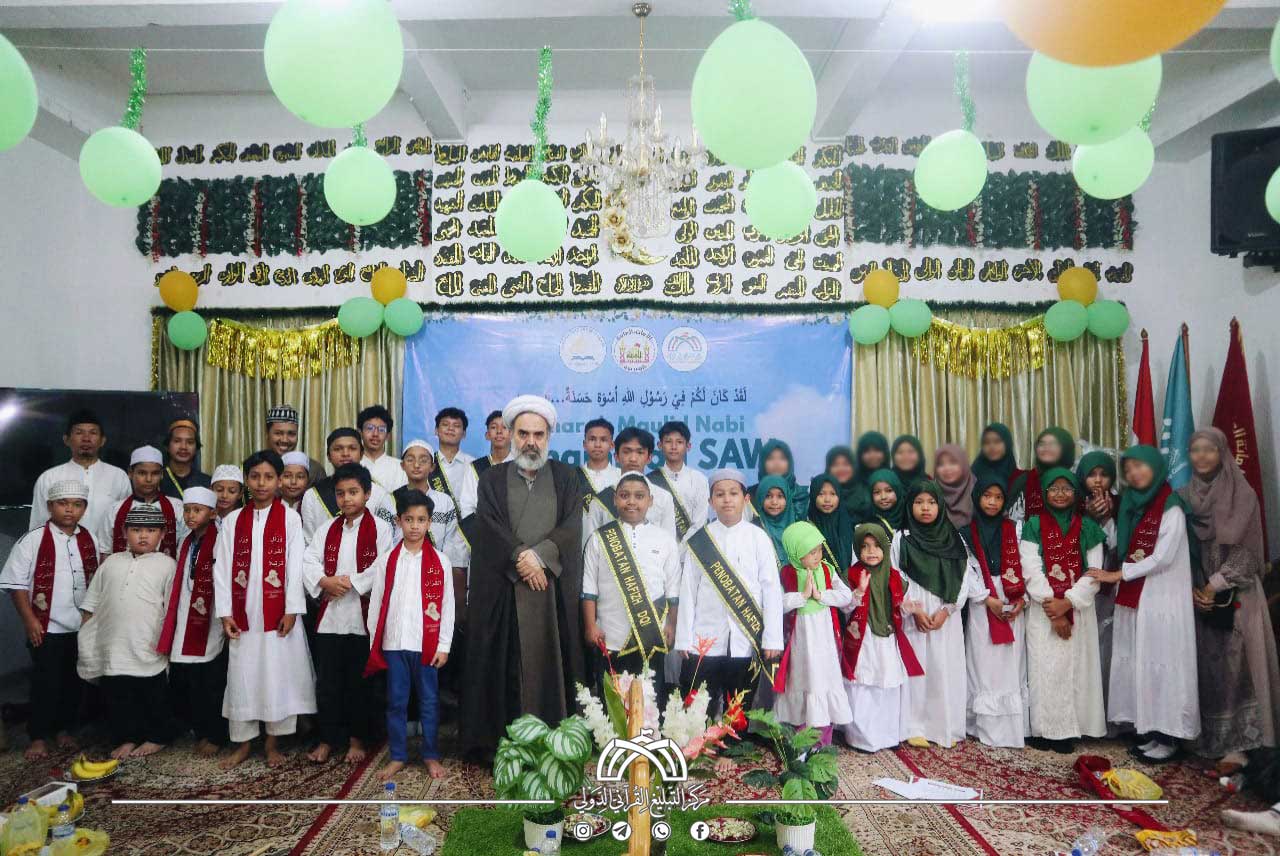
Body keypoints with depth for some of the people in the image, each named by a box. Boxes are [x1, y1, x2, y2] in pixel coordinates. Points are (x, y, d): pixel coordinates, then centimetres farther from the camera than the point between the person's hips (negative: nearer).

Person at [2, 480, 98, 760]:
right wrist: (30, 620, -12)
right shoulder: (33, 540, -10)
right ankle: (38, 737, 16)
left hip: (82, 627, 4)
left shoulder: (89, 540, 4)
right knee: (45, 684, 1)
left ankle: (63, 729, 30)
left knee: (74, 681, 13)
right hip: (47, 628, -4)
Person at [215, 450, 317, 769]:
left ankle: (273, 743, 18)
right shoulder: (232, 520, 6)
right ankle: (242, 743, 22)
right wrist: (225, 612, -2)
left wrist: (292, 610, -9)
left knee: (277, 676, 3)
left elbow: (295, 566, -4)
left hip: (278, 614, -2)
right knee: (242, 677, 8)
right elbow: (222, 568, 4)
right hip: (243, 614, 2)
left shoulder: (290, 518, -1)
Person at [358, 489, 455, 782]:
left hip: (426, 643, -1)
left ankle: (431, 755, 21)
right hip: (394, 642, 1)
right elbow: (376, 602, 7)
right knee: (396, 701, 10)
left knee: (429, 701, 8)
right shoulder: (386, 560, 2)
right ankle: (397, 756, 22)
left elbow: (447, 605, -2)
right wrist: (375, 640, 3)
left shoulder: (438, 561, -2)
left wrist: (443, 646, -3)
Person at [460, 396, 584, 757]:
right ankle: (503, 739, 7)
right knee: (505, 667, 0)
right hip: (502, 590, 0)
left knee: (551, 663, 1)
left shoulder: (568, 478, 10)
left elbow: (571, 528, -1)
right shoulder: (492, 479, 10)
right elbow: (489, 527, -2)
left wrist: (538, 554, -14)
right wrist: (522, 557, -13)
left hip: (555, 589, 0)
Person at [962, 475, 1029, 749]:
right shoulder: (967, 533, 4)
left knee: (1012, 663, 2)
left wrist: (1022, 599, -8)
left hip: (1014, 603, 1)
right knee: (985, 664, -2)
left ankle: (1014, 726, 8)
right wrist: (988, 599, -10)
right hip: (982, 603, -1)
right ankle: (988, 726, 3)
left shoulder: (1015, 529, 9)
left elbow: (1025, 567, 3)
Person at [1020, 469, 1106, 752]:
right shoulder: (1034, 526, 1)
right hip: (1044, 610, -1)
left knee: (1075, 667, 2)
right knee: (1045, 668, -2)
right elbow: (1032, 572, -6)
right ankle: (1047, 729, 4)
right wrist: (1053, 613, -12)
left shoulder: (1087, 528, 6)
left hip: (1078, 609, 1)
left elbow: (1093, 573, -1)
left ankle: (1070, 730, 10)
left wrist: (1067, 603, -14)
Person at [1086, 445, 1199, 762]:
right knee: (1141, 663, 8)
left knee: (1163, 663, -2)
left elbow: (1162, 558, -14)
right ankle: (1153, 730, 16)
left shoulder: (1171, 507, -9)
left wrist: (1118, 575, -11)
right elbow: (1118, 546, 11)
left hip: (1163, 600, -7)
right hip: (1134, 599, 7)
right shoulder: (1132, 505, 12)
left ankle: (1169, 736, 6)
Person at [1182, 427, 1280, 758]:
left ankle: (1239, 737, 5)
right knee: (1205, 663, 5)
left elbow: (1245, 548, -8)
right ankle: (1209, 737, 13)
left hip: (1235, 594, -3)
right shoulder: (1183, 496, 7)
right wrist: (1191, 588, -6)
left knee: (1235, 662, -5)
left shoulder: (1242, 494, -4)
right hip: (1198, 593, 3)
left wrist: (1214, 586, -11)